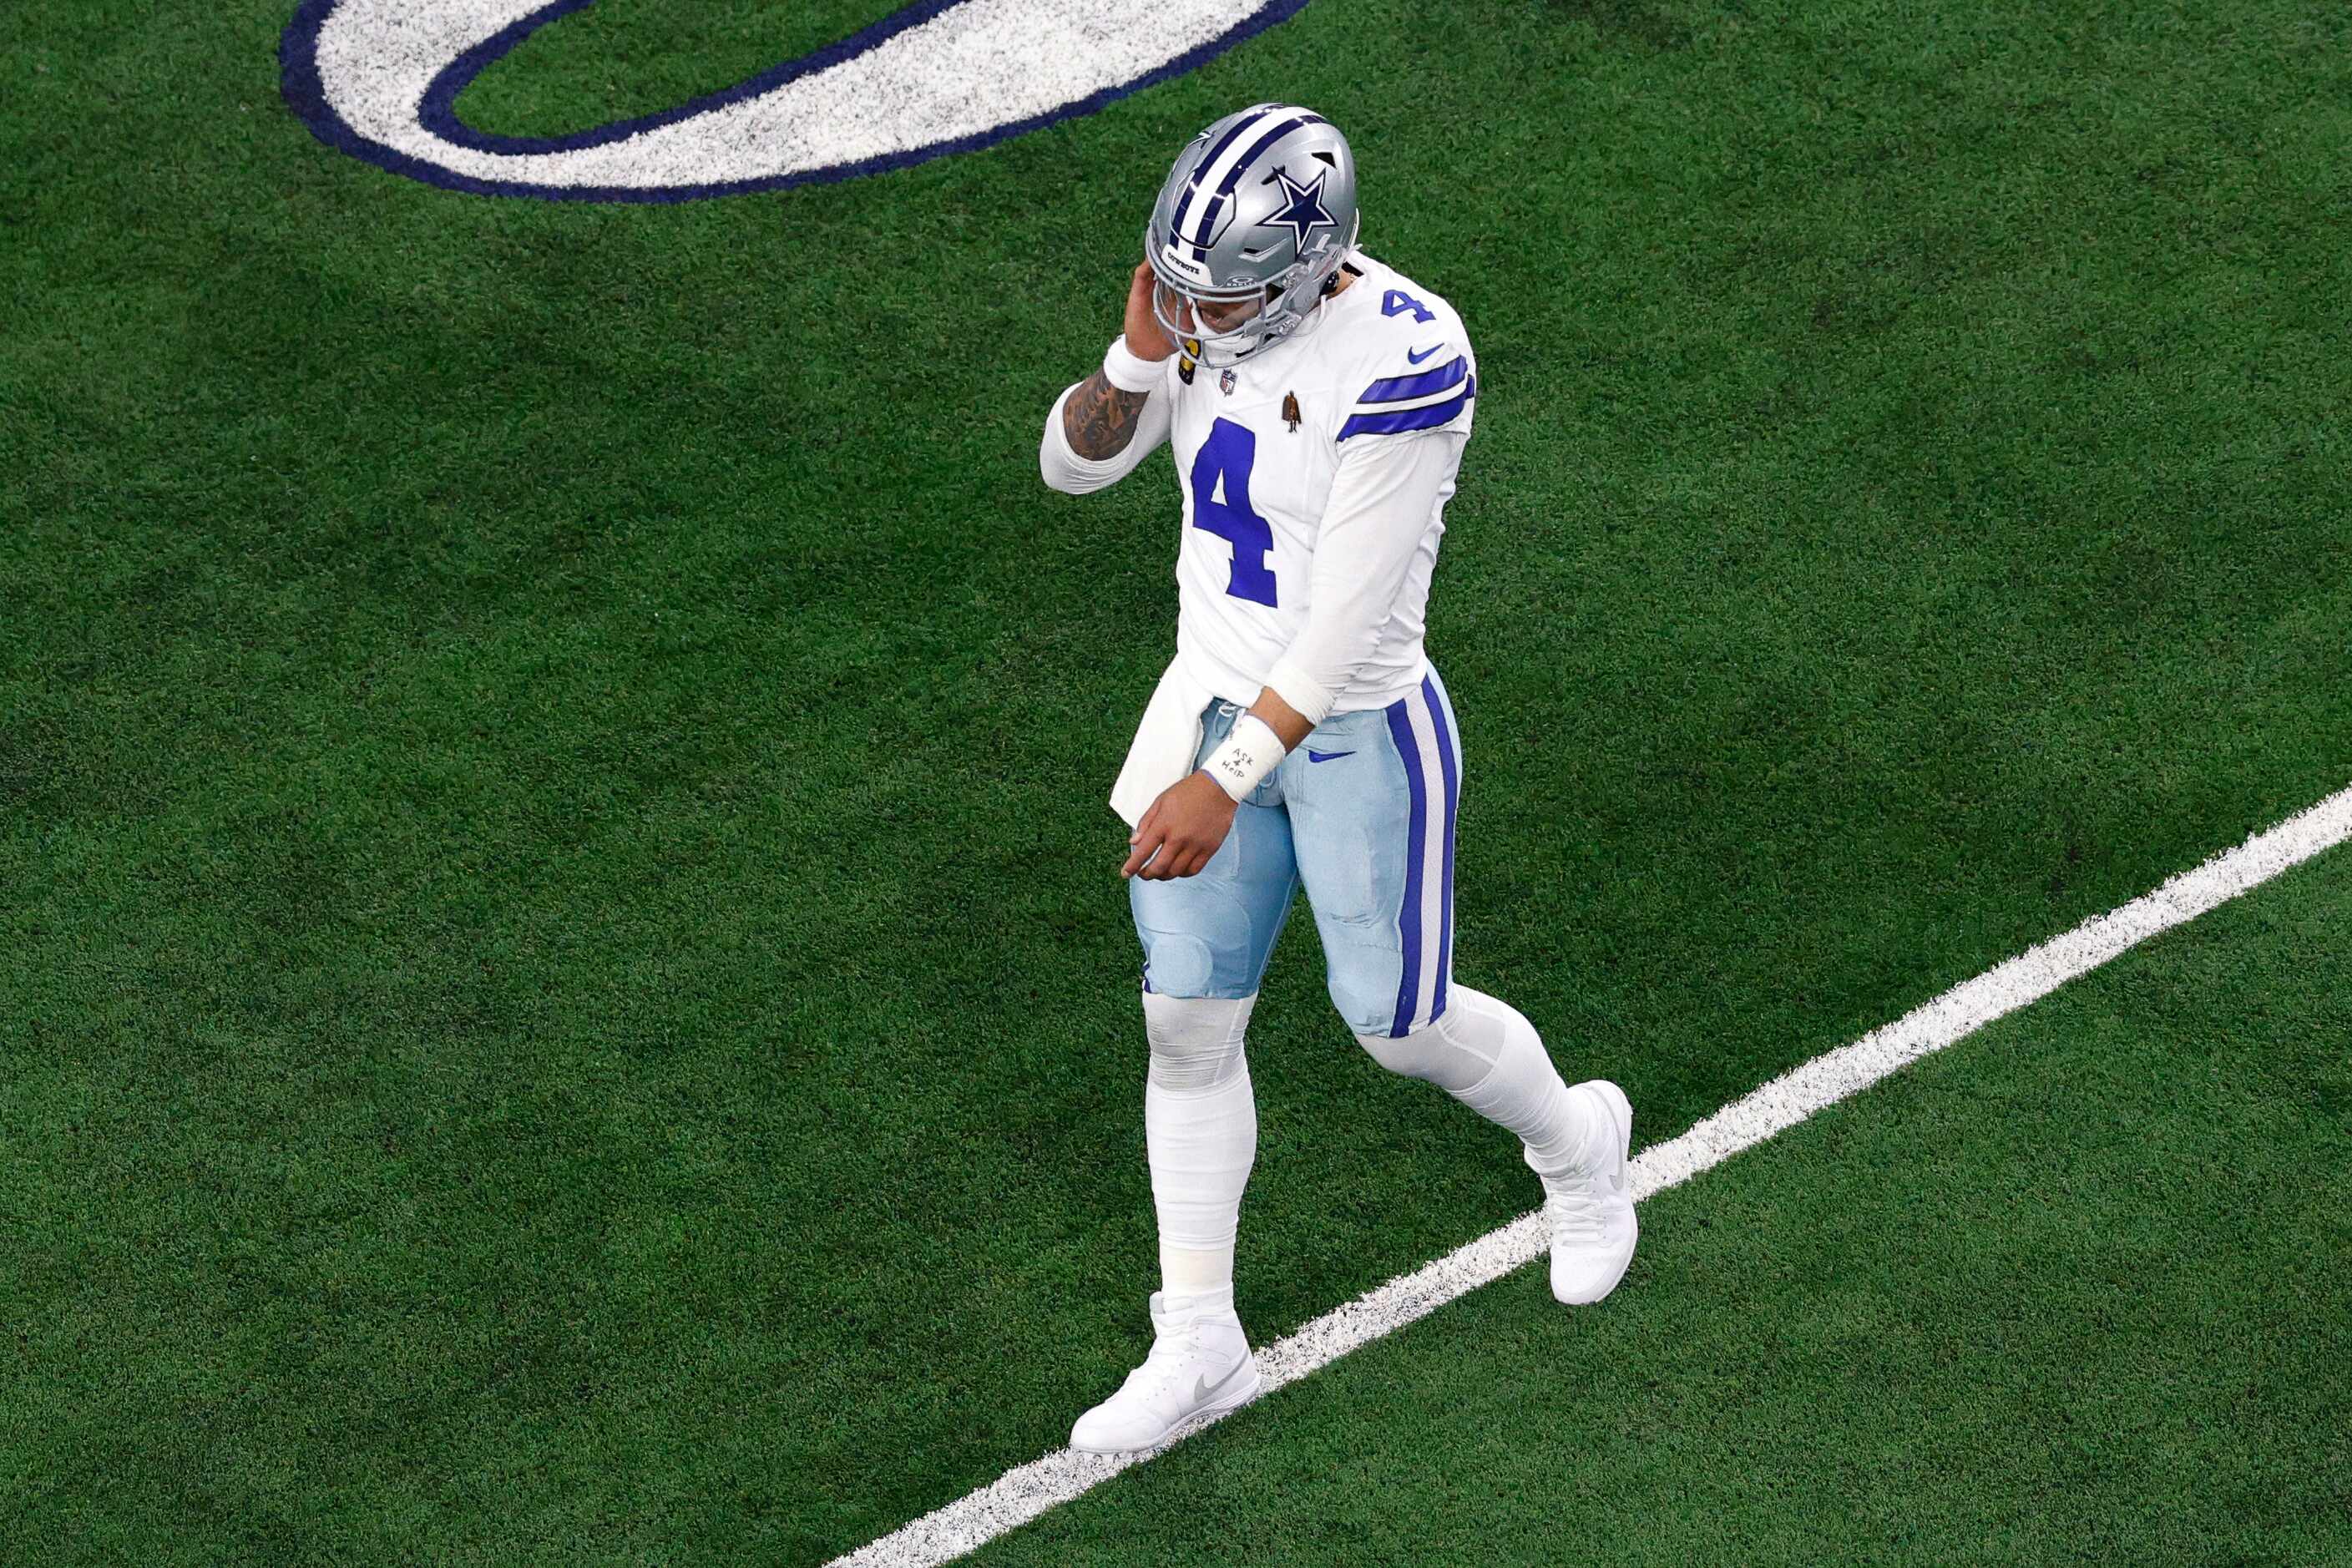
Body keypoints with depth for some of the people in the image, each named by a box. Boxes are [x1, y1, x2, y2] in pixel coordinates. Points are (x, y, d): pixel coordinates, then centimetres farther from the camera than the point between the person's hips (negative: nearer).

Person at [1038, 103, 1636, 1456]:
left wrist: (1225, 786, -27)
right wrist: (1143, 354, -19)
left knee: (1399, 1021, 9)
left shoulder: (1404, 359, -29)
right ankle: (1201, 1345, 22)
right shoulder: (1219, 299, -6)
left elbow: (1350, 620, -27)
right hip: (1219, 706, 6)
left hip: (1357, 738, -6)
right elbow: (1074, 463, 1)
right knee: (1186, 1026, 9)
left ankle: (1576, 1142, 43)